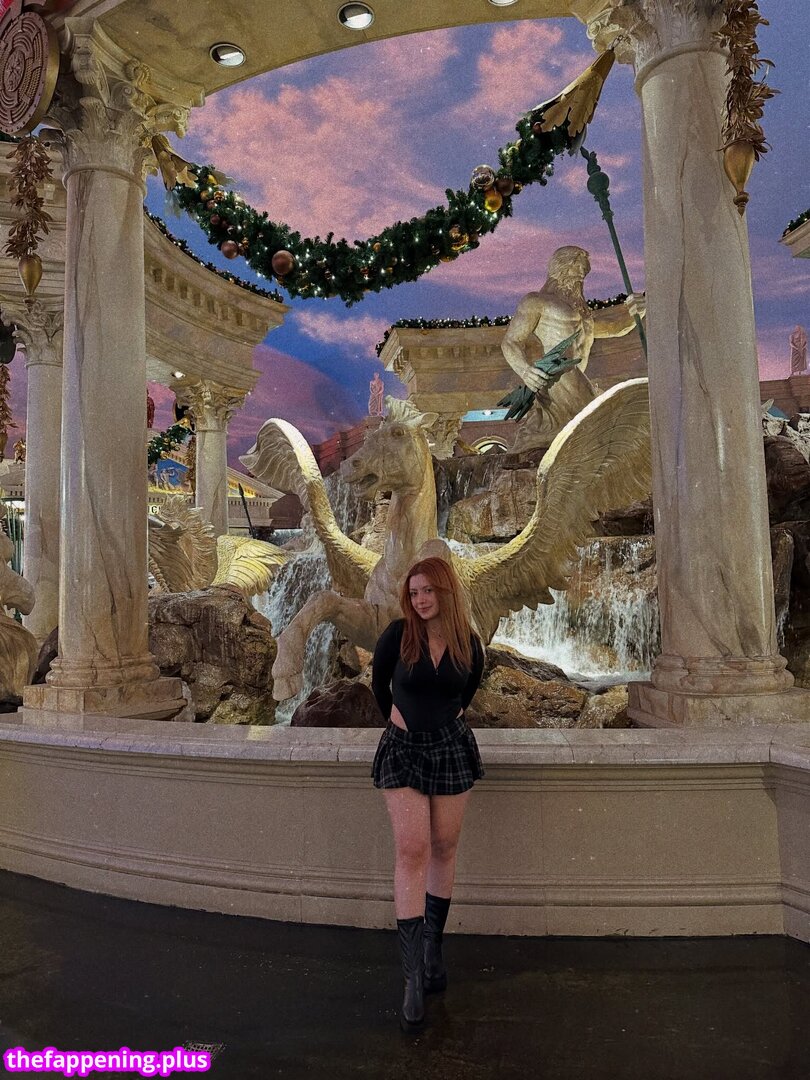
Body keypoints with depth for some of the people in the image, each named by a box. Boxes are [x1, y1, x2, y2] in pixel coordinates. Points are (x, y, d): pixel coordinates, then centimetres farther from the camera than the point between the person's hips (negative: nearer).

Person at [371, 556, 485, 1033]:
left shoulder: (469, 643, -4)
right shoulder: (398, 634, -10)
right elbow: (379, 684, 8)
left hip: (452, 748, 2)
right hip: (403, 748, -2)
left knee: (443, 849, 10)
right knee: (412, 851, -8)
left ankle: (433, 949, 27)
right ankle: (414, 974, -2)